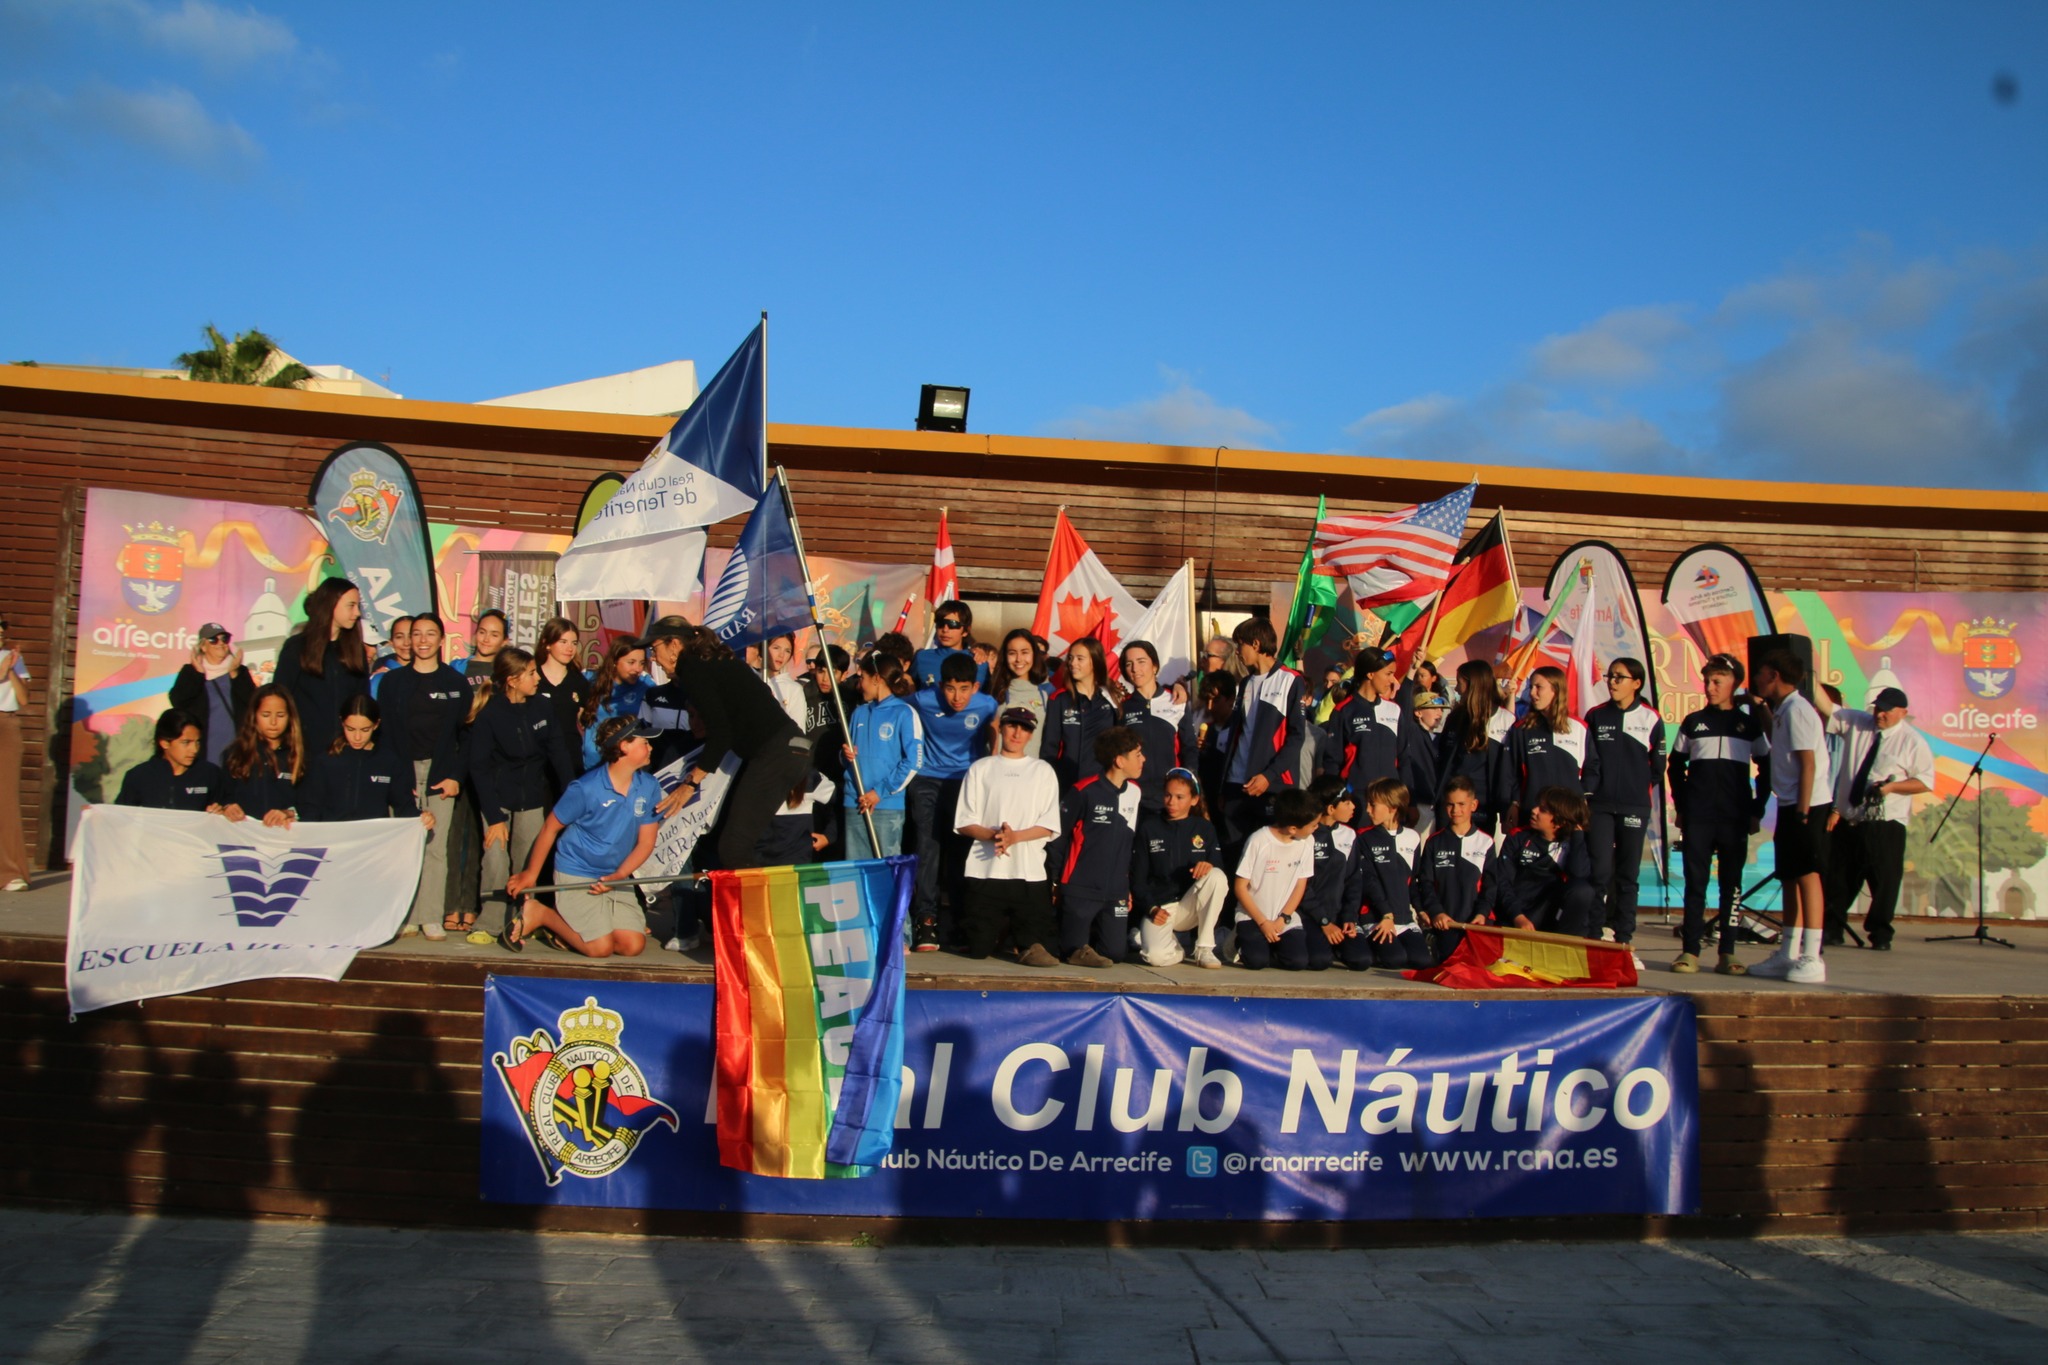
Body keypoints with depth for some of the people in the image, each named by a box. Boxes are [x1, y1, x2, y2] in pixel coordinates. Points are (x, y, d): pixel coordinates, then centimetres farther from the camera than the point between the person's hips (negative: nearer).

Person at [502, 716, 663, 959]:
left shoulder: (649, 788, -5)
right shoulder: (586, 788, -17)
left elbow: (645, 842, 0)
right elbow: (550, 828, -5)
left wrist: (618, 876, -14)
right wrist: (531, 874, 4)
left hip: (617, 877, 5)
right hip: (576, 875, -5)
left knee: (633, 946, -6)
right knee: (601, 948, -12)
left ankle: (568, 926, 16)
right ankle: (539, 914, 9)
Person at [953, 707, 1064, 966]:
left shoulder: (1043, 770, 12)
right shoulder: (981, 768, 12)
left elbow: (1049, 825, 3)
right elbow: (964, 822, 5)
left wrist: (1015, 837, -14)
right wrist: (993, 835, -14)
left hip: (1030, 871, 0)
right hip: (985, 869, 0)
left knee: (1040, 943, -12)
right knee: (978, 949, 2)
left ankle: (1028, 944, 18)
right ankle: (999, 930, 31)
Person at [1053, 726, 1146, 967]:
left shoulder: (1134, 792, 6)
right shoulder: (1084, 792, -12)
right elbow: (1056, 836, -5)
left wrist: (1127, 884, 15)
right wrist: (1056, 880, -1)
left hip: (1116, 892, 5)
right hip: (1080, 890, -5)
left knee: (1115, 953, 2)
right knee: (1072, 951, -3)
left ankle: (1090, 932, 27)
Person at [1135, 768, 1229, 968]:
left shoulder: (1204, 828, 8)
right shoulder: (1149, 827, 4)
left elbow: (1218, 864, 2)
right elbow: (1138, 878, 4)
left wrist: (1209, 865, -22)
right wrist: (1151, 909, -11)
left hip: (1190, 907, 2)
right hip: (1159, 908, -2)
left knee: (1217, 876, -29)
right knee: (1156, 956, -33)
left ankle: (1204, 949, -18)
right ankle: (1177, 946, 6)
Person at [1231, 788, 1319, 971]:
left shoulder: (1306, 843, -2)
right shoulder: (1258, 840, -15)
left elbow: (1300, 885, 4)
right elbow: (1240, 887, -10)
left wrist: (1282, 919, -8)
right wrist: (1263, 922, -13)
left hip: (1285, 918, 3)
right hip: (1252, 916, -3)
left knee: (1298, 961, -20)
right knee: (1256, 961, -25)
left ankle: (1271, 944, 11)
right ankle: (1240, 942, 9)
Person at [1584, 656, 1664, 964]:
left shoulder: (1651, 718, 4)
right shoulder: (1596, 716, 8)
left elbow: (1658, 765, 8)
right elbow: (1589, 761, 6)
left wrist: (1651, 800, 7)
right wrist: (1586, 794, -3)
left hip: (1635, 807, 0)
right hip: (1600, 805, 0)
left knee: (1629, 875, 4)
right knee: (1600, 871, -8)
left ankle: (1624, 939, 10)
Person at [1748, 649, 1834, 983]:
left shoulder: (1796, 710, -12)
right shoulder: (1782, 711, 16)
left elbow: (1808, 763, -18)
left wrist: (1803, 809, -20)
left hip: (1807, 805, -10)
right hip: (1791, 805, 10)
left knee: (1808, 875, -9)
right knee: (1790, 878, 12)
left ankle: (1811, 959, -8)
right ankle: (1788, 954, 18)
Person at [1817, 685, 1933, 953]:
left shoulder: (1913, 741, -1)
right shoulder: (1855, 722, 7)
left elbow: (1926, 781, -1)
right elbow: (1826, 708, 2)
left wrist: (1892, 786, -15)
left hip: (1885, 824, -3)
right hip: (1847, 820, 3)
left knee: (1884, 879, 1)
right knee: (1837, 878, 8)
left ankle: (1880, 935, 16)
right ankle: (1831, 929, 19)